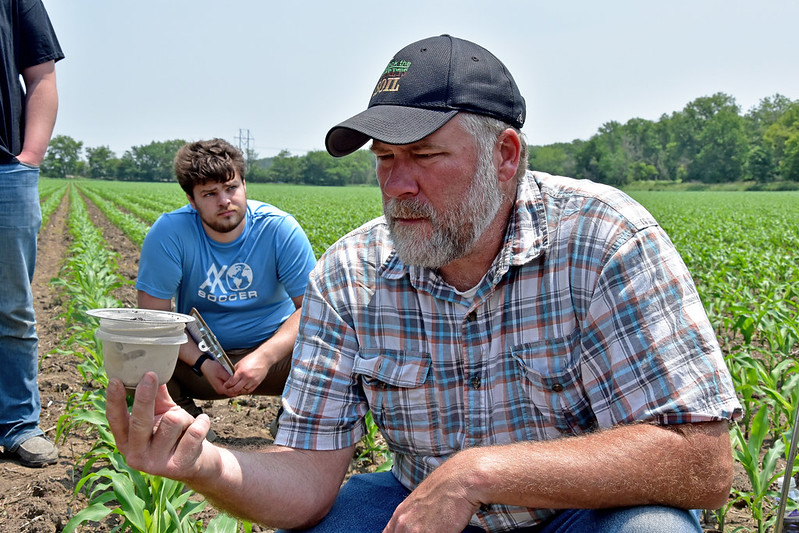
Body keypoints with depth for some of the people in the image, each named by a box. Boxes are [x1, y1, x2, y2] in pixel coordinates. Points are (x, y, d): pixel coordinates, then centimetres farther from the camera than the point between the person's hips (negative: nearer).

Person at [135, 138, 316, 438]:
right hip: (196, 356, 1)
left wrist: (266, 356, -31)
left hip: (275, 349, 0)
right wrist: (203, 363, -28)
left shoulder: (279, 229, -15)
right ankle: (184, 419, 5)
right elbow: (154, 315, -14)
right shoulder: (168, 233, -15)